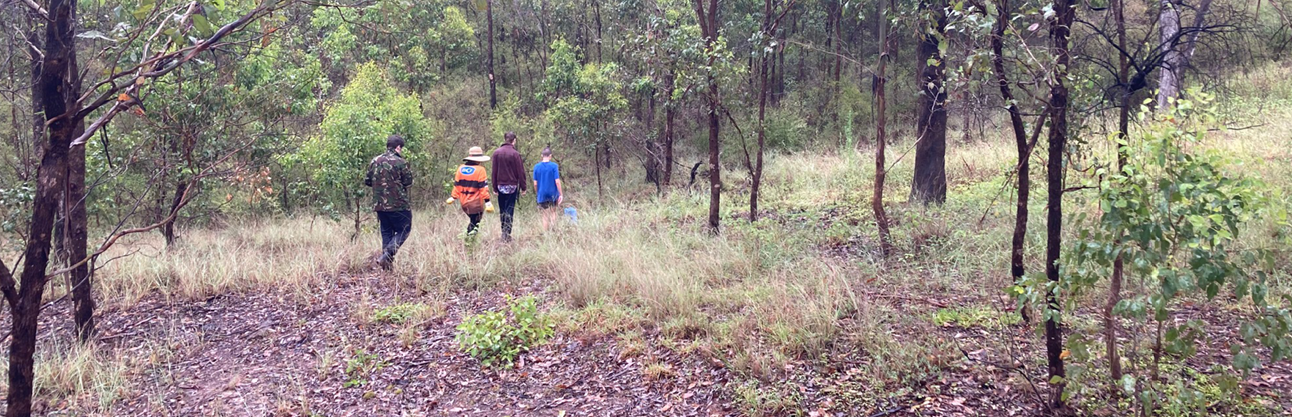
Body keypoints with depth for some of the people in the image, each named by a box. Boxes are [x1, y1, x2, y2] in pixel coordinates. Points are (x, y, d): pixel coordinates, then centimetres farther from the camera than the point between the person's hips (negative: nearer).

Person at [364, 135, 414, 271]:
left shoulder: (375, 161, 5)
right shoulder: (400, 162, -12)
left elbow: (367, 181, 10)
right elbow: (408, 181, -7)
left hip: (379, 204, 6)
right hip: (397, 204, -6)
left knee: (386, 231, 16)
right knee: (403, 230, 6)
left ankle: (388, 262, 14)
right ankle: (387, 254, -12)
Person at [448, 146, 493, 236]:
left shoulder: (461, 168, 5)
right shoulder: (480, 170, -12)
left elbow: (456, 184, 7)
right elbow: (483, 187, -14)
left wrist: (453, 198, 14)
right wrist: (487, 201, -13)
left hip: (464, 202, 6)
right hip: (476, 203, -6)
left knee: (473, 219, 21)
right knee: (475, 222, 2)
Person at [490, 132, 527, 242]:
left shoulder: (496, 152, 2)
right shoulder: (515, 154, -10)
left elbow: (494, 171, 5)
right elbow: (520, 172, -8)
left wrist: (495, 187, 9)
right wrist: (523, 187, 0)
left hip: (500, 186, 4)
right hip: (512, 186, -4)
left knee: (502, 211, 14)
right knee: (509, 211, -2)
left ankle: (503, 232, 18)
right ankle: (507, 234, -6)